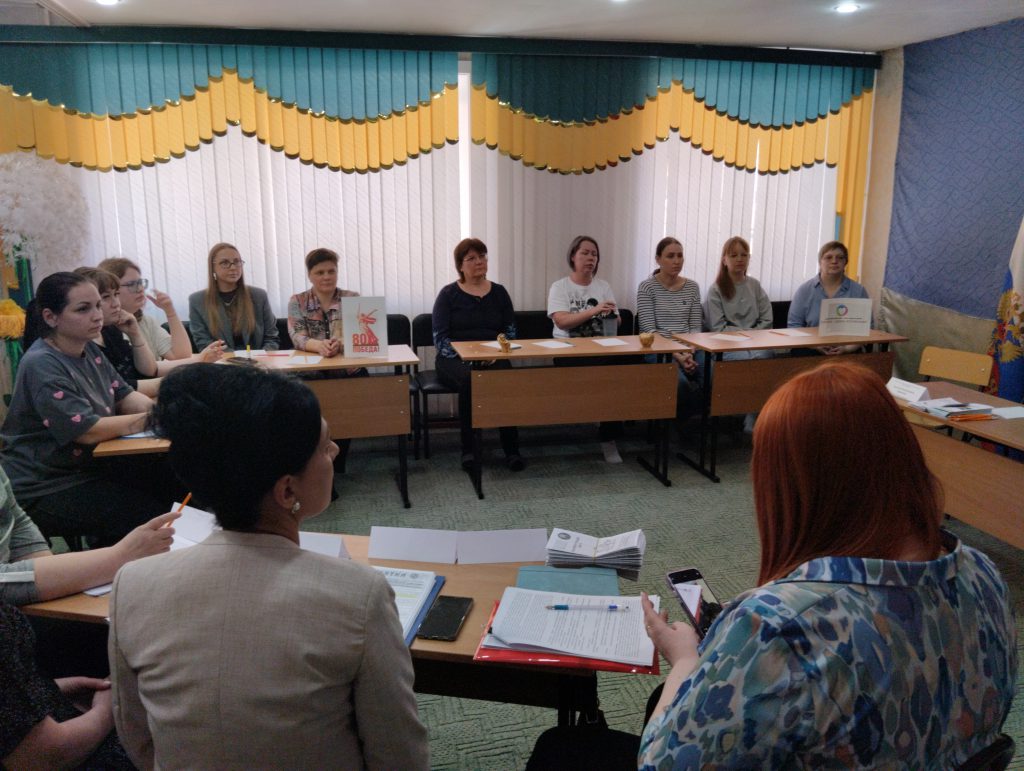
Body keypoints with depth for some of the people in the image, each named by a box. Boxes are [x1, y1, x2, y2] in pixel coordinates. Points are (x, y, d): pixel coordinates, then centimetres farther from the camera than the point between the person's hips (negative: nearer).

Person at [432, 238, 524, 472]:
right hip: (455, 360, -2)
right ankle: (468, 450, -27)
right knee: (469, 378, -36)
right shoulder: (448, 294, 4)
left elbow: (510, 332, 12)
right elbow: (440, 338, -3)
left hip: (493, 358, 2)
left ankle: (511, 450, -26)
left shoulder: (499, 292, 14)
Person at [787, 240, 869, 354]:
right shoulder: (804, 290, 7)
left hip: (847, 353, 0)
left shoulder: (859, 291, 9)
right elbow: (794, 325, 3)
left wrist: (847, 348, -13)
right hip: (810, 351, 1)